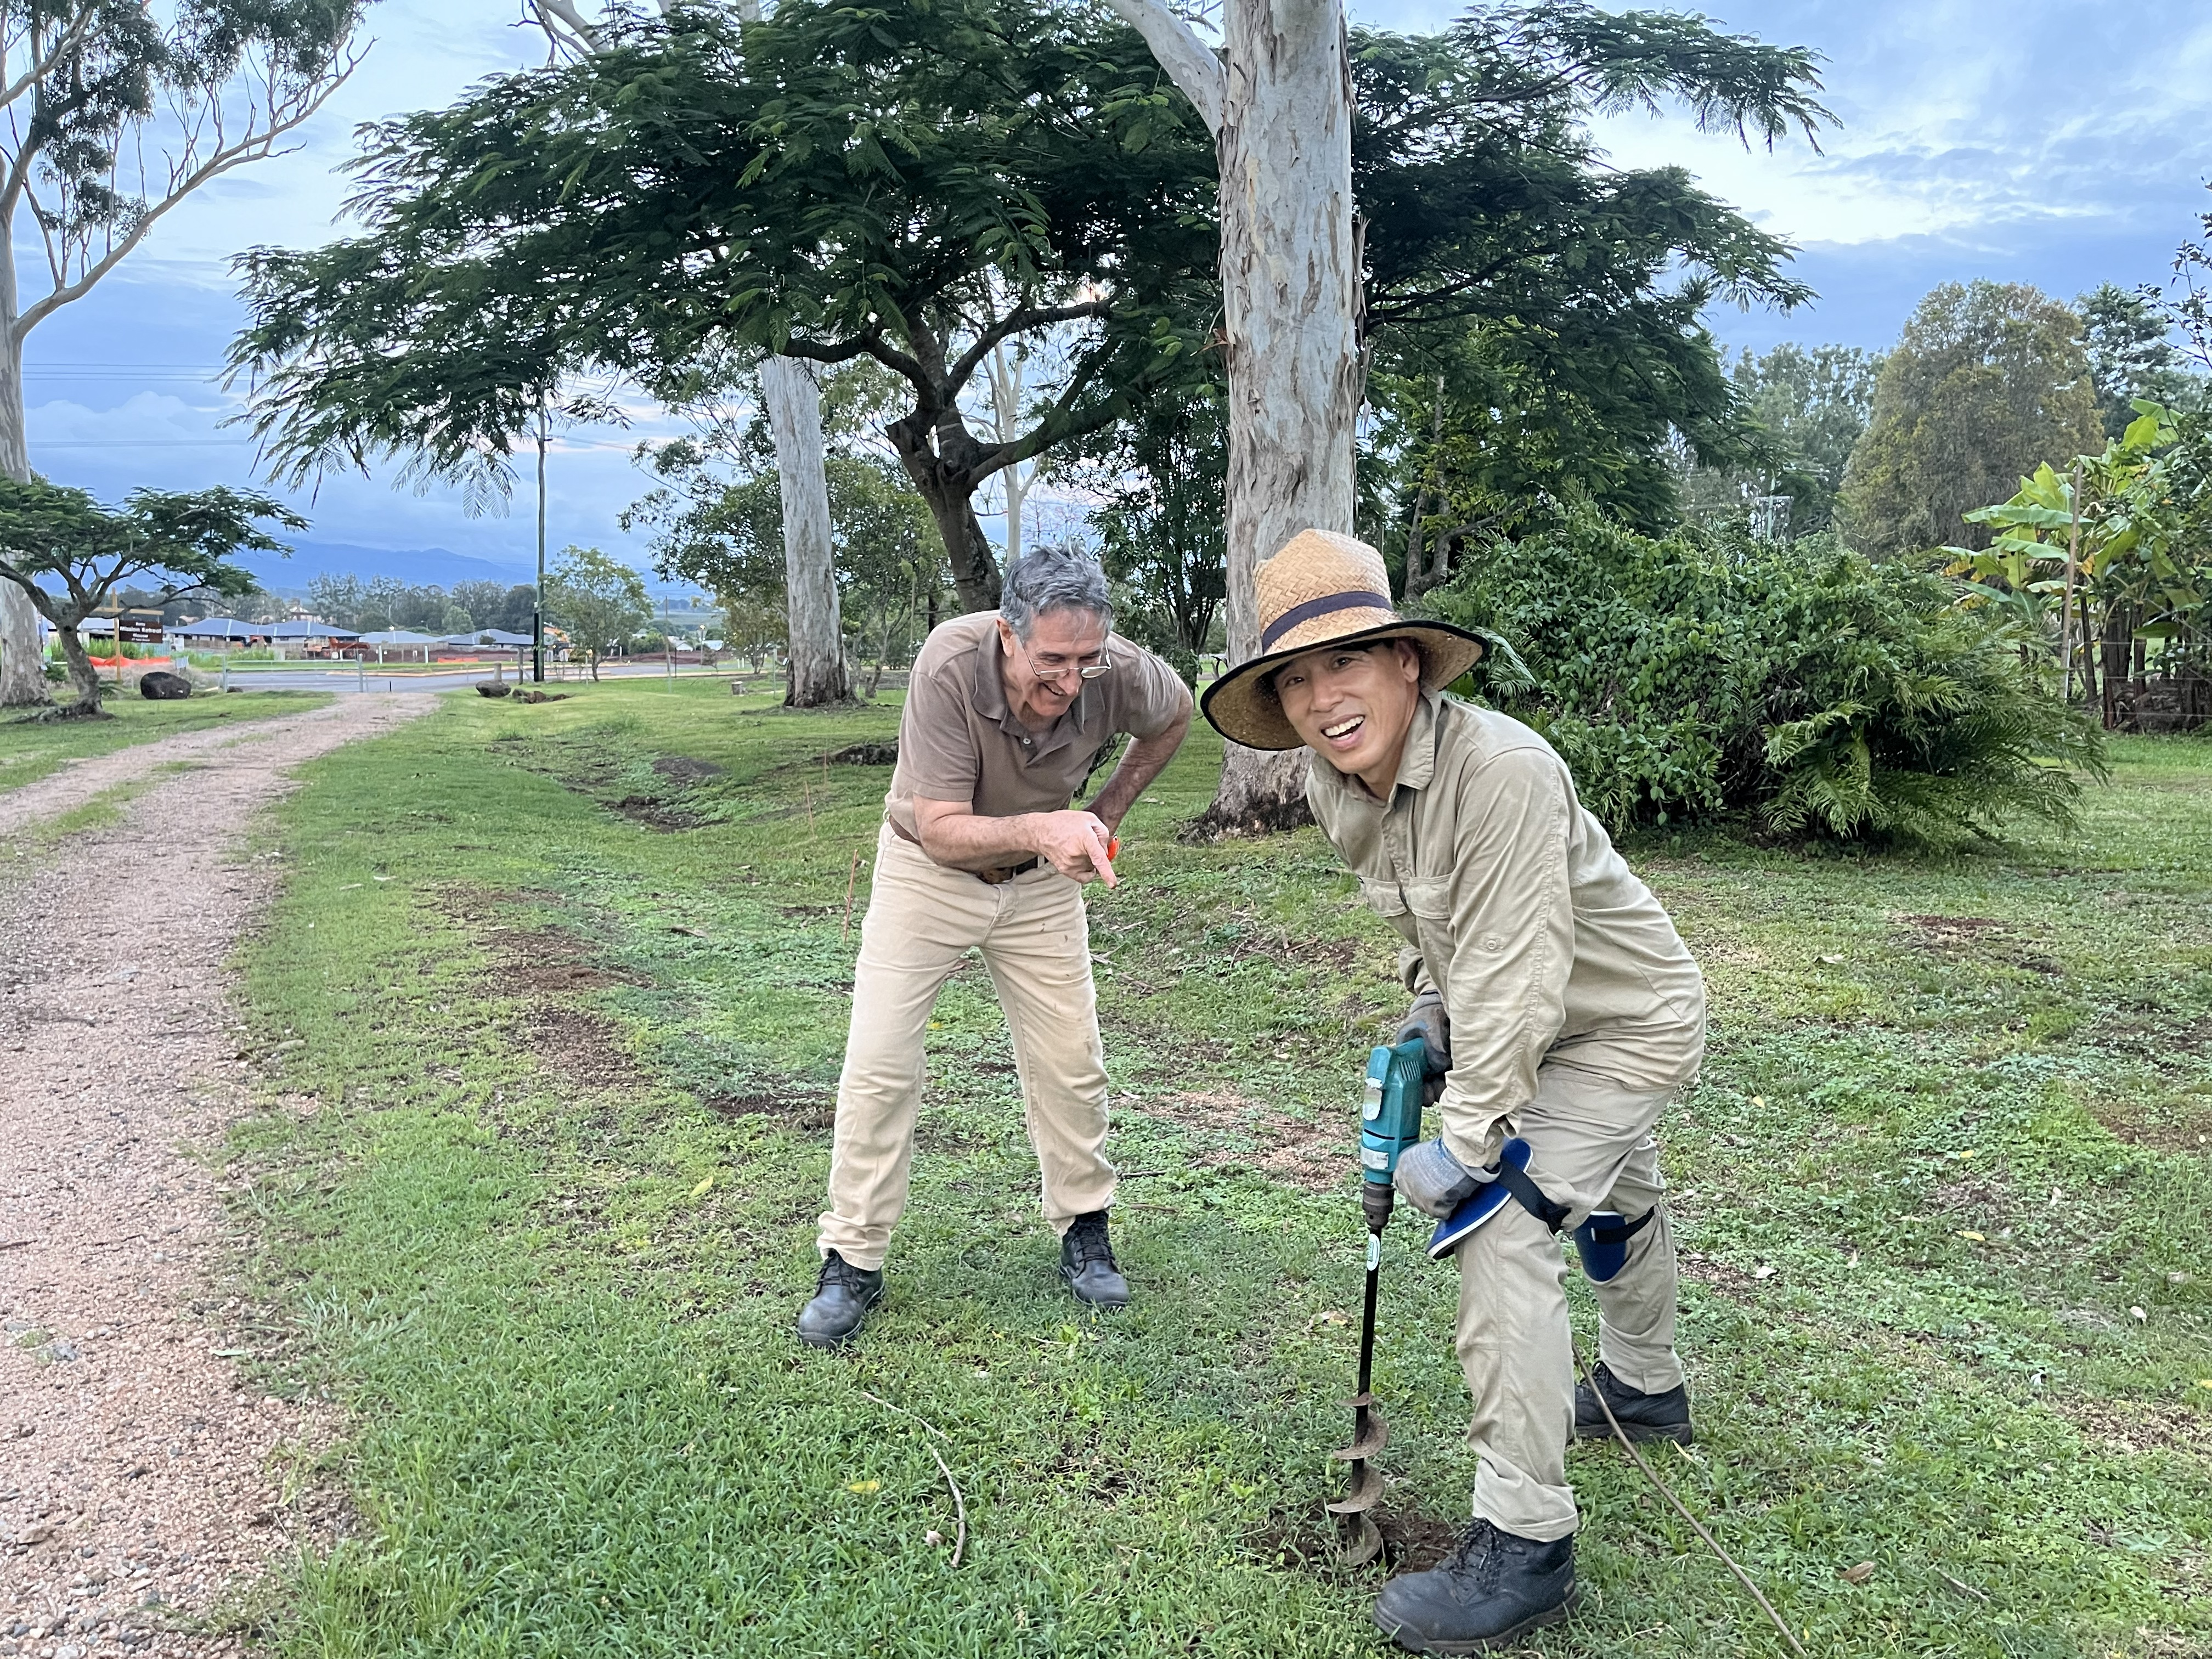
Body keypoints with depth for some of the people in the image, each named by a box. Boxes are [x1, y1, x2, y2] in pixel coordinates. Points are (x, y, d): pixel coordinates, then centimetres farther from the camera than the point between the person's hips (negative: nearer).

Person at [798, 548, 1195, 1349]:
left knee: (1071, 1065, 5)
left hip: (1039, 884, 3)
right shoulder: (948, 666, -35)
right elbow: (943, 832, -34)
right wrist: (1039, 829, -52)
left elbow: (1174, 715, 1)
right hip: (927, 871, -2)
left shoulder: (1120, 674, -26)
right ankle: (853, 1262, 7)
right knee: (878, 1065, -6)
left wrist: (1103, 817, -2)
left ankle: (1084, 1229, 26)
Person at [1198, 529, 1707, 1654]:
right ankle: (1644, 1388, 55)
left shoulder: (1500, 770, -37)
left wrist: (1463, 1146, -31)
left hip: (1630, 1021, -8)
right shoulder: (1339, 789, -11)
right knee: (1613, 1202, 29)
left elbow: (1515, 979, -36)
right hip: (1549, 1025, 9)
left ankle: (1525, 1545, -7)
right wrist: (1428, 1007, -2)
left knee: (1500, 1230, -18)